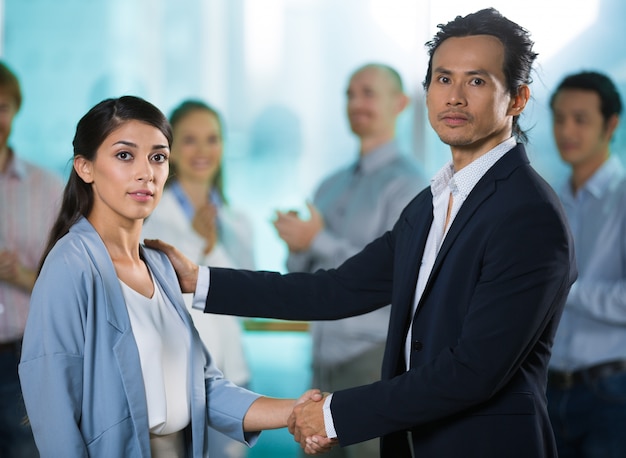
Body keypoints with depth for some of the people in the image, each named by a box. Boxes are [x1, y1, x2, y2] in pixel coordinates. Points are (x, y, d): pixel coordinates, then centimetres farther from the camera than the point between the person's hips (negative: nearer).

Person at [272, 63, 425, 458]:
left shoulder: (406, 184, -7)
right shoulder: (331, 187, 14)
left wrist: (319, 241, -16)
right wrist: (298, 248, -7)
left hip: (376, 360, -7)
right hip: (326, 361, 7)